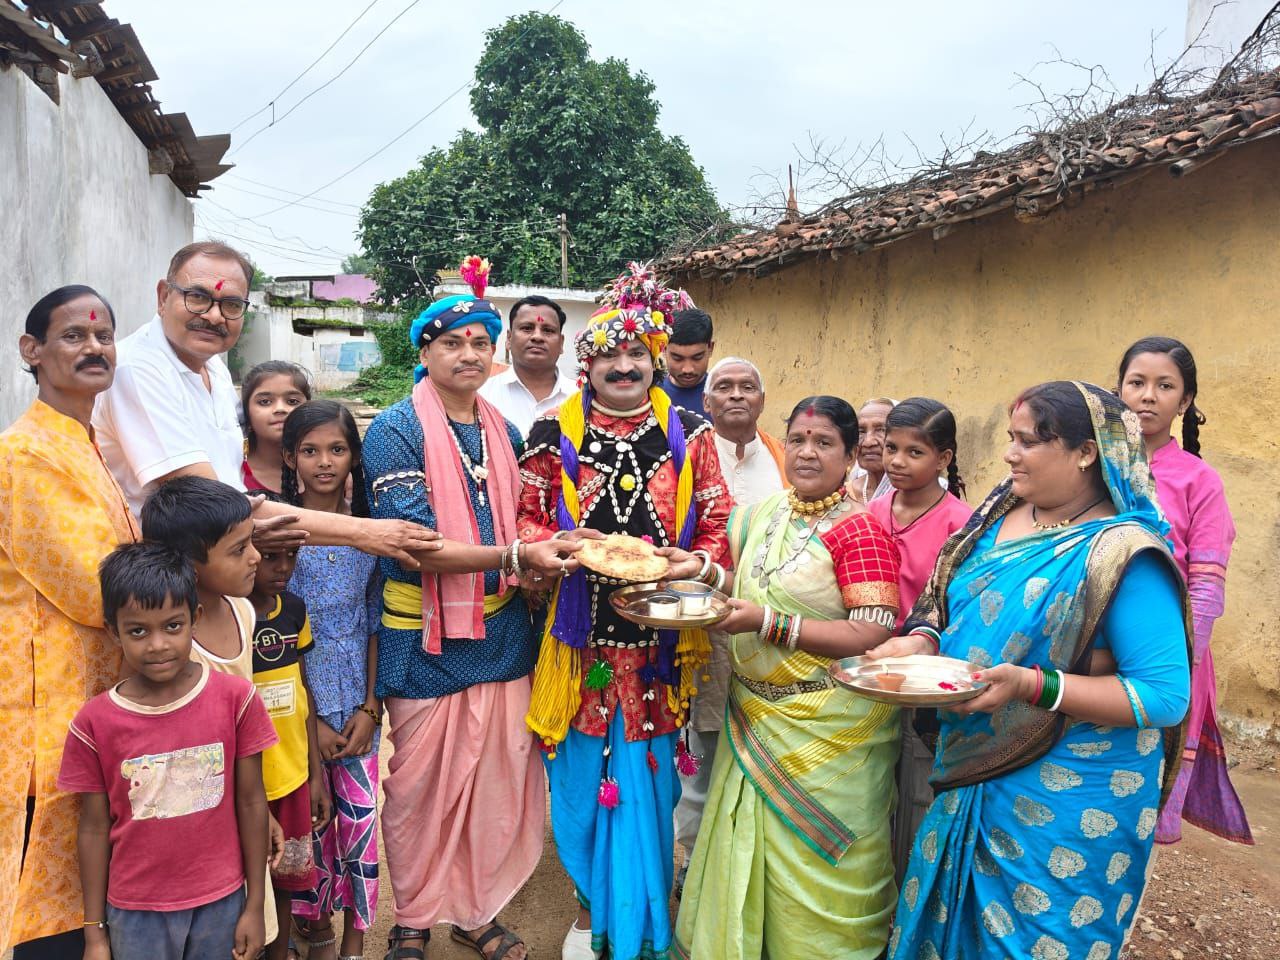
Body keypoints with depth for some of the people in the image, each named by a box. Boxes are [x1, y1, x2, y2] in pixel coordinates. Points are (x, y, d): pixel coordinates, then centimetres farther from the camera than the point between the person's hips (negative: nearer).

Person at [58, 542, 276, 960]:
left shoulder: (235, 698, -11)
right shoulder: (94, 723, -10)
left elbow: (251, 802, -4)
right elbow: (94, 828, -1)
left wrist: (255, 905, 0)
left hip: (222, 901, 0)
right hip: (136, 910, 0)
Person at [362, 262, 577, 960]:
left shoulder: (503, 432, 9)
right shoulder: (396, 431, -10)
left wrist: (550, 549, 0)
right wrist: (514, 555, -24)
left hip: (501, 633, 5)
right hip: (427, 640, -5)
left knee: (499, 775, 11)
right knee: (421, 784, 8)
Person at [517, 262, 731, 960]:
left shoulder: (688, 434, 1)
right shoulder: (554, 433, -1)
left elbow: (718, 525, 4)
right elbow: (526, 521, 4)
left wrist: (697, 562, -16)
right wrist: (564, 543, -17)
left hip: (660, 639, 0)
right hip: (582, 635, 0)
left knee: (647, 781, 10)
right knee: (582, 779, 10)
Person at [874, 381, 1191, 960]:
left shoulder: (1124, 556, -20)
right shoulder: (1000, 515, 2)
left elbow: (1166, 695, -22)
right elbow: (949, 603, 13)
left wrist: (1031, 685, -30)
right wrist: (920, 641, -9)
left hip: (1067, 806, -7)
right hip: (968, 781, 7)